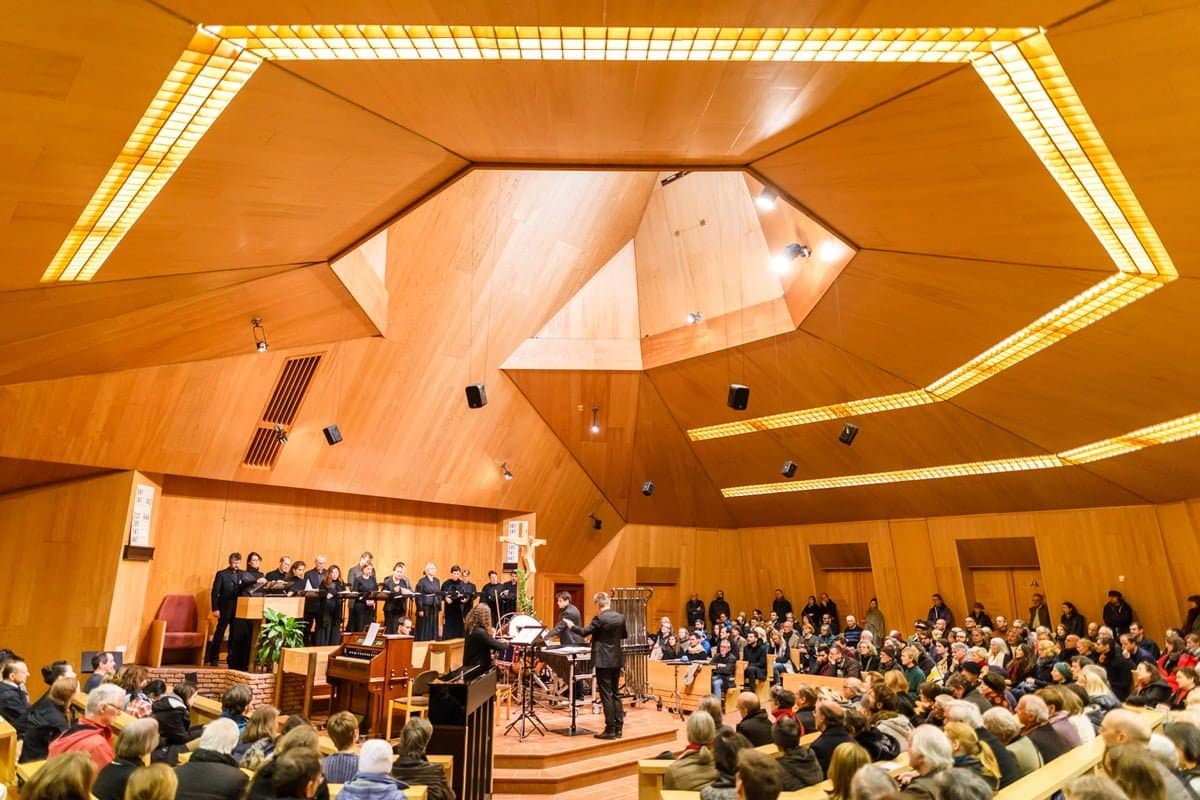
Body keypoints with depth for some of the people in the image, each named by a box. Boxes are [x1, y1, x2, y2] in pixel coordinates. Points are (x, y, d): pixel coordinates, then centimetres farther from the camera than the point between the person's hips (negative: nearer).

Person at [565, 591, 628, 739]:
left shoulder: (599, 618, -16)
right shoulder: (621, 617, 2)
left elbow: (584, 633, -12)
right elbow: (625, 635, 16)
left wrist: (572, 626, 4)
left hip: (603, 661, -6)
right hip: (617, 660, 6)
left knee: (606, 695, 0)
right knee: (615, 693, 15)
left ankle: (610, 729, 4)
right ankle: (618, 727, 17)